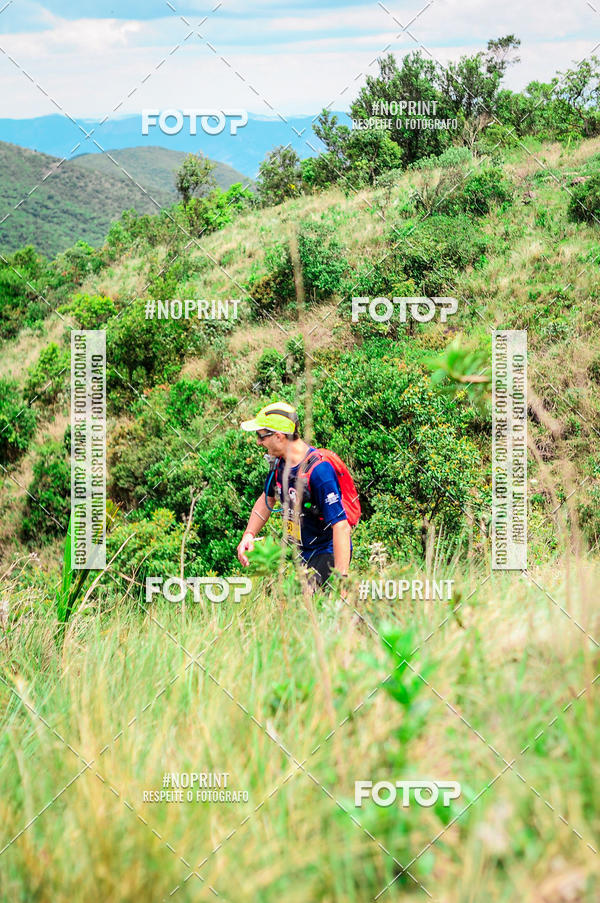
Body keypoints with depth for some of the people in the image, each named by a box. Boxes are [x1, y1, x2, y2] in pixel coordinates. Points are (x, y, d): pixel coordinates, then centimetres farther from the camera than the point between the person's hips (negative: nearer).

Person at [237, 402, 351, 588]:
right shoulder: (280, 462, -1)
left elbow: (341, 526, -29)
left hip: (327, 554, -8)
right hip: (301, 551, 8)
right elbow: (267, 499, 19)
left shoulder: (319, 470, -27)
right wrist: (248, 535, 5)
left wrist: (341, 579, -33)